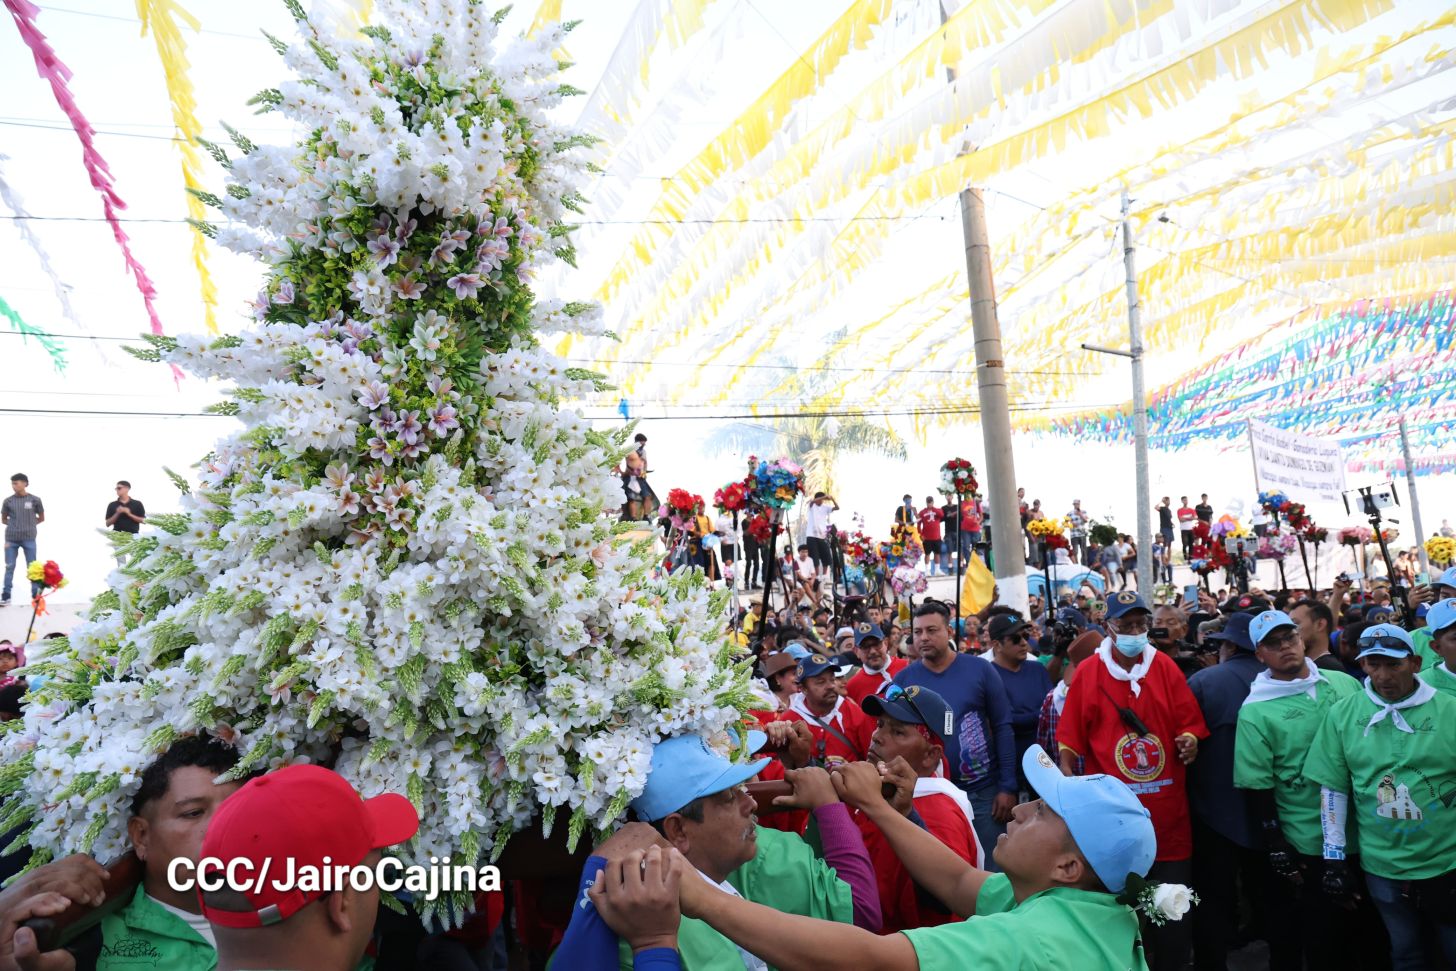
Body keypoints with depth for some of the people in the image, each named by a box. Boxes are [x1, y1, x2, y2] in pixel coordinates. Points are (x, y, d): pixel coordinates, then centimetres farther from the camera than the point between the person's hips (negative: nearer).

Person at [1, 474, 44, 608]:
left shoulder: (35, 500, 0)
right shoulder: (8, 501, 3)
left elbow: (41, 518, 11)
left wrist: (30, 524, 2)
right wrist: (14, 524, 2)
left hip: (29, 538, -1)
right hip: (11, 538, 1)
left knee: (32, 567, 2)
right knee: (9, 567, 3)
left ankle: (36, 596, 7)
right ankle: (6, 596, 8)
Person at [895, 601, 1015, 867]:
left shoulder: (980, 669, -6)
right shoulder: (903, 680, -4)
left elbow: (1002, 727, -3)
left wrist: (1007, 786, -6)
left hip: (983, 790, -1)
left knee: (994, 867, 12)